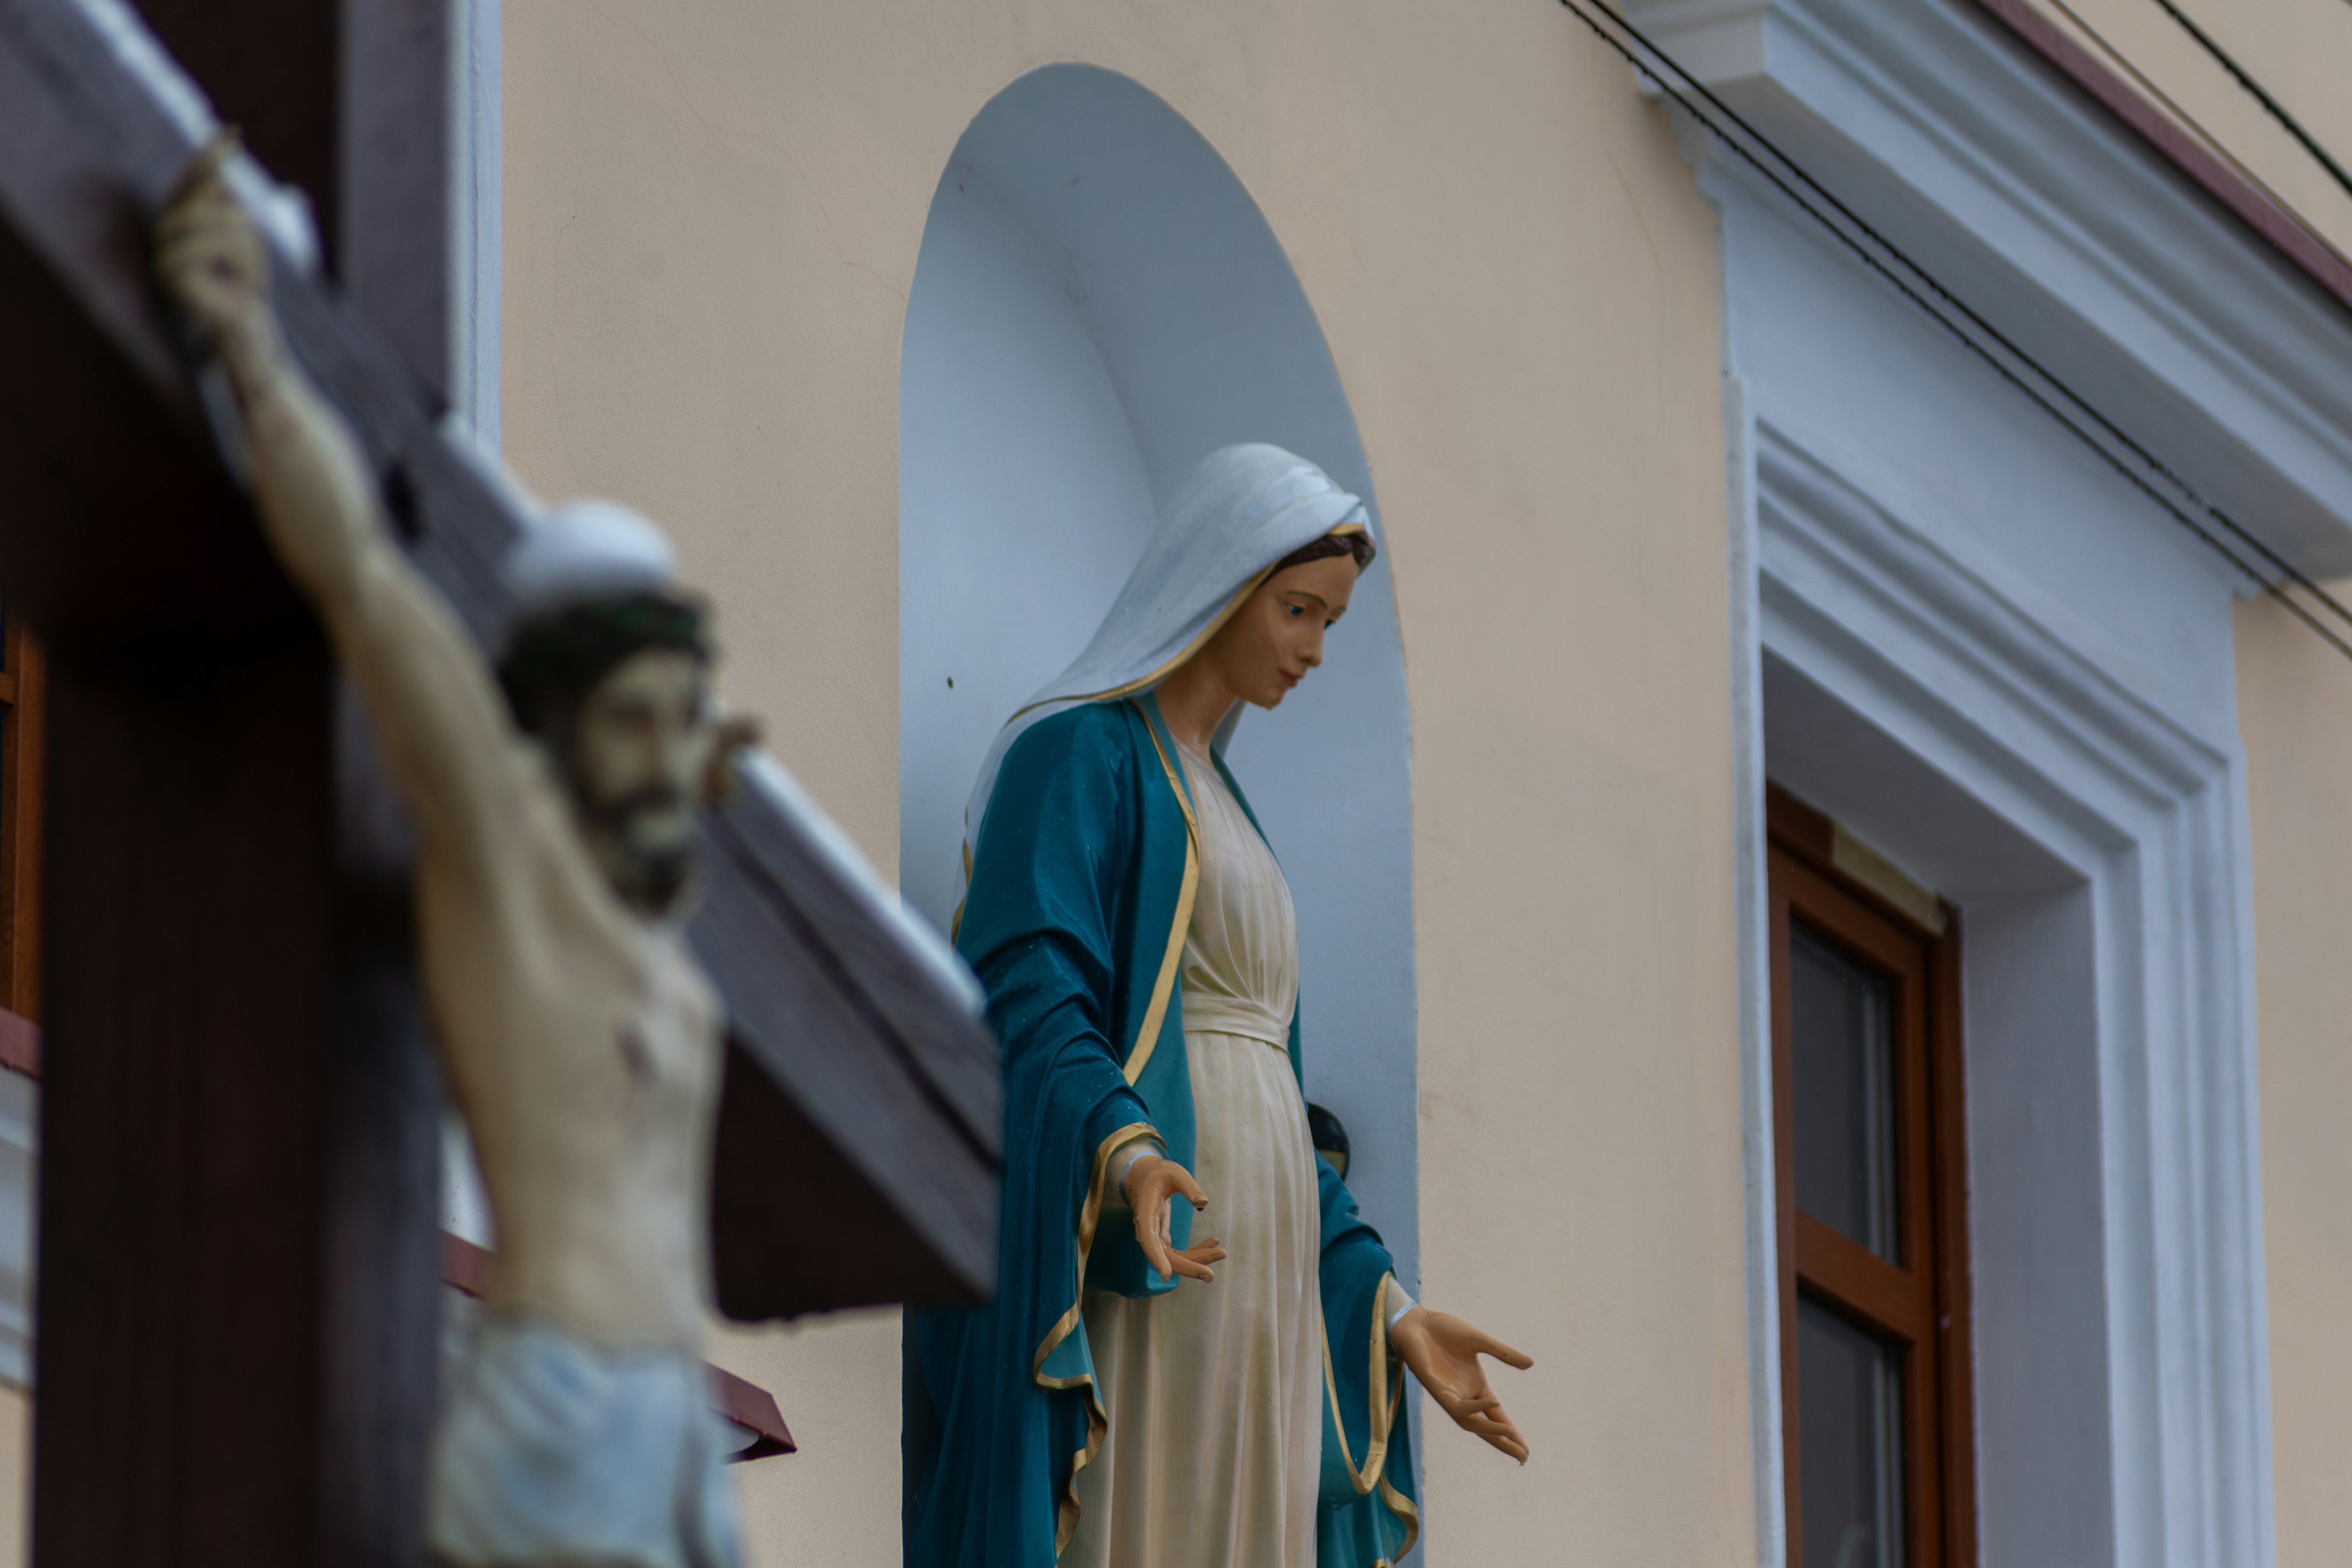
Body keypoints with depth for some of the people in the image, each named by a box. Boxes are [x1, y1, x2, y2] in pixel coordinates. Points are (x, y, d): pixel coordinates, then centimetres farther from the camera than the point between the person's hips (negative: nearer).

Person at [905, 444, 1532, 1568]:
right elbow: (1027, 999, -17)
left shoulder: (1218, 811, 25)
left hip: (1250, 1285, 9)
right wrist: (1128, 1154, -36)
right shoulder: (1075, 756, -2)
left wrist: (1387, 1311, 18)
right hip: (1127, 1269, -9)